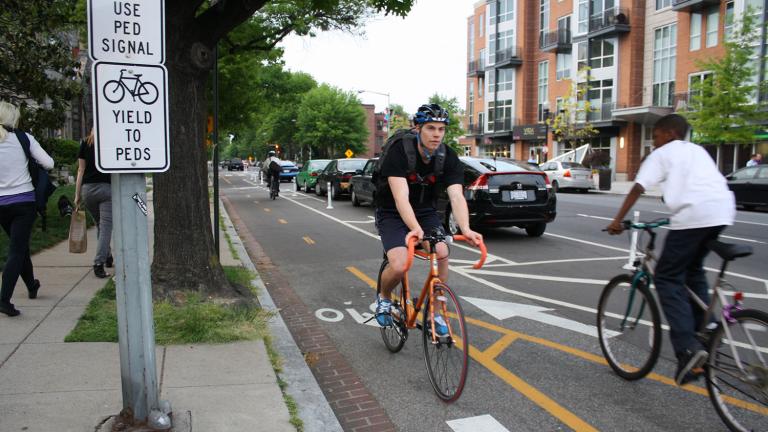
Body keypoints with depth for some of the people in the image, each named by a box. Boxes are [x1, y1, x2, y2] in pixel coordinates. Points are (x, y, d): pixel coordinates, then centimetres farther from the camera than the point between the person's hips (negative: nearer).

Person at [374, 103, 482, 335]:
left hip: (425, 211, 4)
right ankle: (384, 298, 12)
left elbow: (456, 196, -27)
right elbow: (401, 197, -37)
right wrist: (416, 229, -55)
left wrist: (465, 229, -45)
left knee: (442, 253, -22)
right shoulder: (399, 151, -26)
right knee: (399, 267, -24)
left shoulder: (449, 157, -14)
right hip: (393, 214, -3)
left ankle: (435, 312, 0)